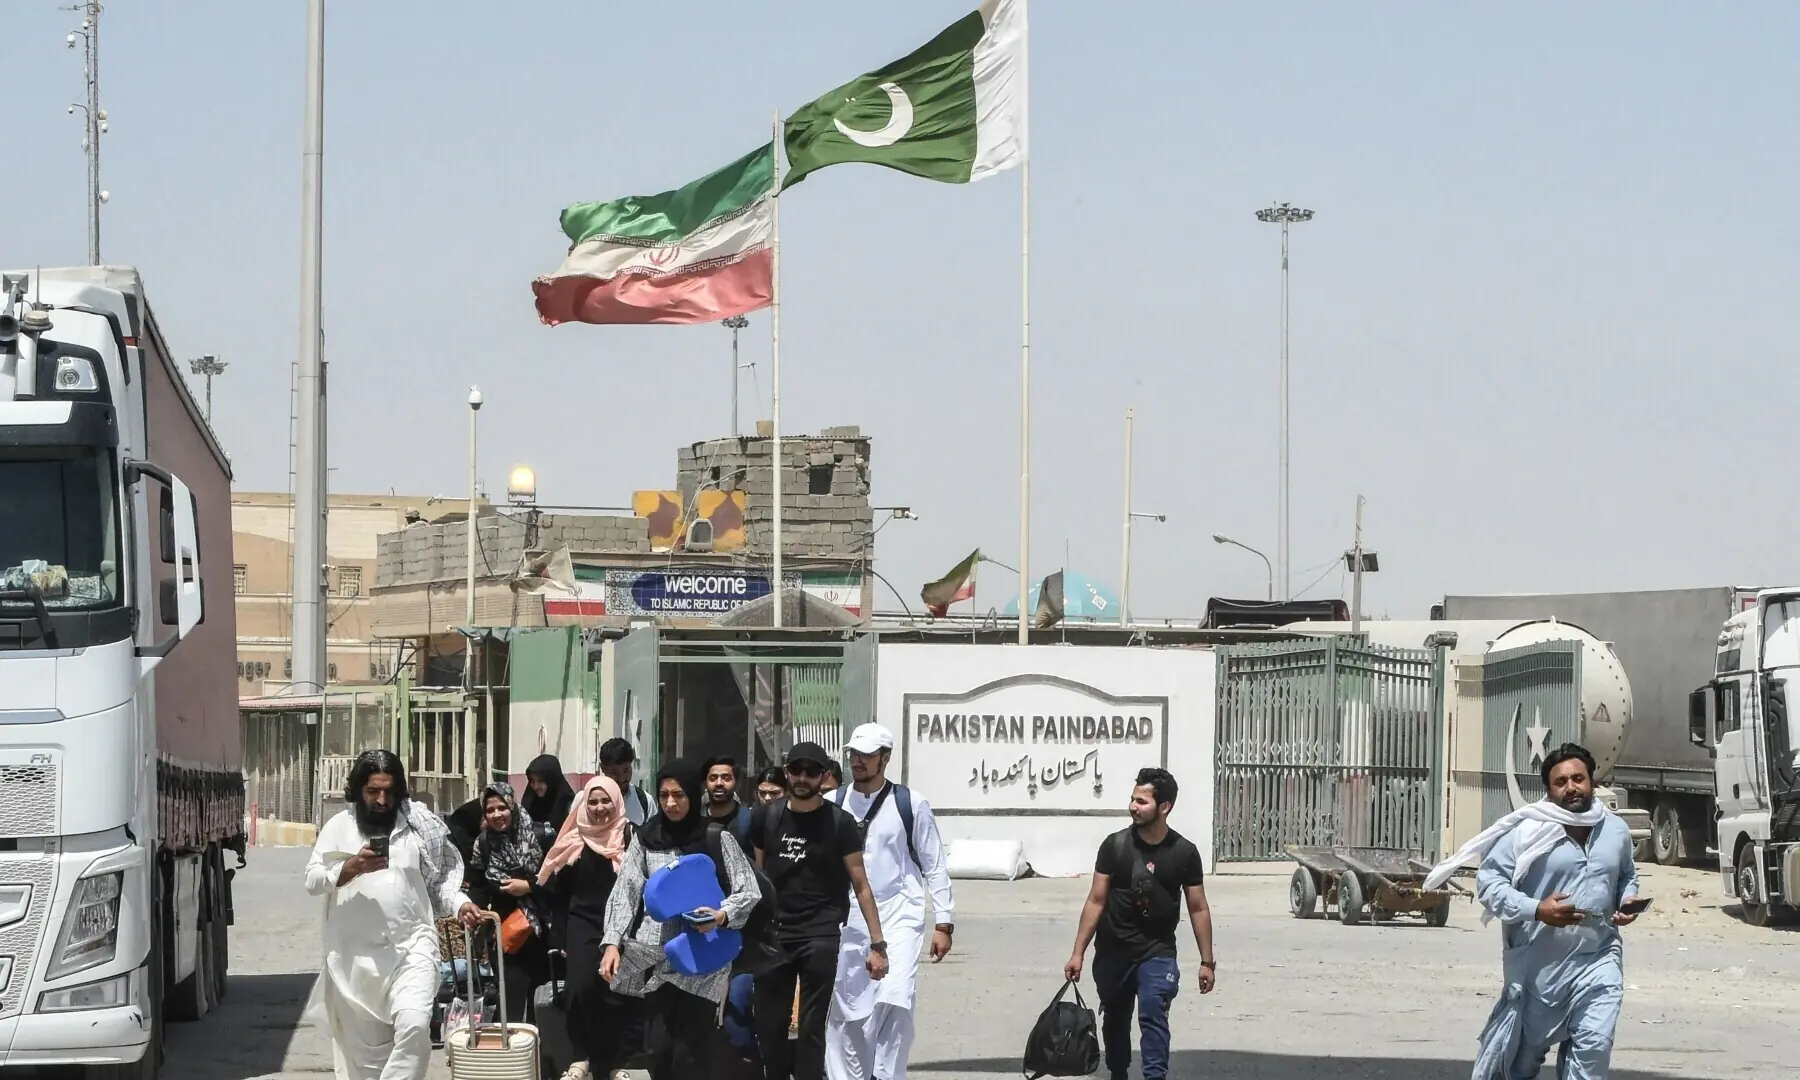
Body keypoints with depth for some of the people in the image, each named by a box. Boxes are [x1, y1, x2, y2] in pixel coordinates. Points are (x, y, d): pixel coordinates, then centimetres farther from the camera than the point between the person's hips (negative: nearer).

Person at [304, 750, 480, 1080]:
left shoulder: (418, 826, 5)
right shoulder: (338, 827, 5)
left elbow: (440, 880, 10)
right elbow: (313, 880, -1)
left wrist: (460, 904, -8)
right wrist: (349, 869, -17)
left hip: (411, 947, -1)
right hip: (356, 955, 1)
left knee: (414, 1027, -23)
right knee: (366, 1047, 7)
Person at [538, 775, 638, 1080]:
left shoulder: (630, 837, -2)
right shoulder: (574, 840, 4)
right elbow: (559, 889, 11)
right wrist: (561, 933, 10)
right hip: (583, 923, 1)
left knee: (618, 994, -9)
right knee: (581, 987, -16)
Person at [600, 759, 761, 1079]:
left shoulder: (717, 838, -1)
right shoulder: (646, 838, 7)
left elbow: (749, 893, -2)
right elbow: (625, 892, 5)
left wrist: (722, 916, -22)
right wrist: (613, 942, -7)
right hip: (656, 955, 3)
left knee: (691, 1052, -7)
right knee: (658, 1047, 0)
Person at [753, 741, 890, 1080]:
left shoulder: (839, 822, -1)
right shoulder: (767, 817, 8)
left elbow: (860, 885, -1)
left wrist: (877, 943, -7)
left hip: (820, 936, -3)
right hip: (774, 935, 3)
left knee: (811, 1029, -4)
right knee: (769, 1026, 6)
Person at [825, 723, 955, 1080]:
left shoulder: (910, 805, -1)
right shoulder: (833, 805, 5)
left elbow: (934, 866, 3)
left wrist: (943, 922, -1)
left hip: (898, 914, -3)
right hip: (846, 918, 3)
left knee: (894, 998, -20)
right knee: (843, 1009, 6)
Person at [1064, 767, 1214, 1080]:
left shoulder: (1184, 852, -7)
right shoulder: (1115, 845, -8)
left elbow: (1198, 908, 1)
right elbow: (1096, 901, -3)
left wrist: (1207, 961, 1)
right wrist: (1078, 952, -6)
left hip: (1158, 952, -2)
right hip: (1112, 951, 2)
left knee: (1153, 1014, -19)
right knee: (1115, 1019, 14)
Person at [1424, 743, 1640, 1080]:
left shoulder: (1616, 830, 6)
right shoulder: (1527, 831, -11)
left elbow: (1627, 875, 25)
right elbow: (1488, 880, -11)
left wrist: (1628, 901, 2)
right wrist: (1536, 910, -23)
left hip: (1597, 960, 3)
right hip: (1539, 966, -3)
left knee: (1593, 1049, -12)